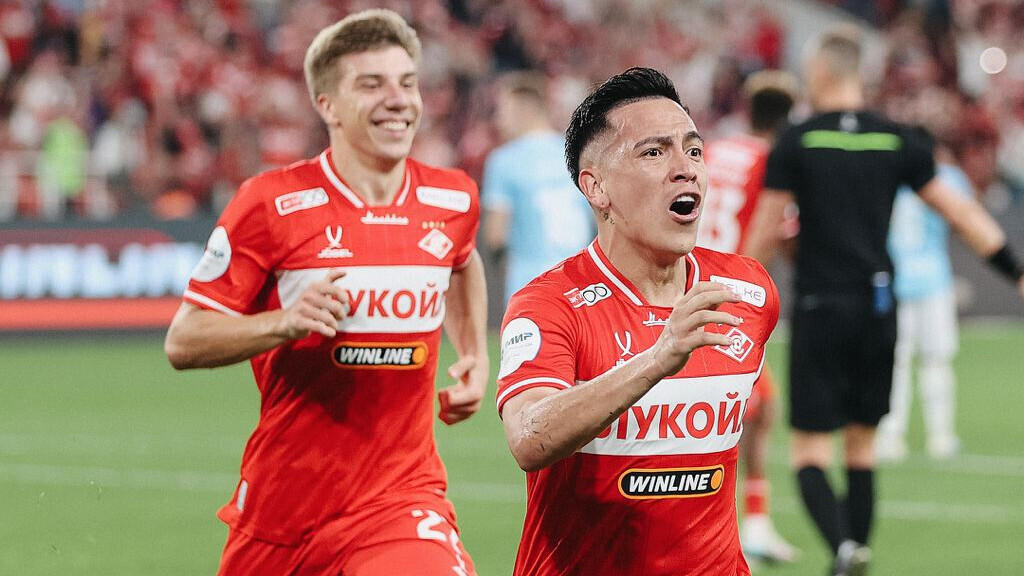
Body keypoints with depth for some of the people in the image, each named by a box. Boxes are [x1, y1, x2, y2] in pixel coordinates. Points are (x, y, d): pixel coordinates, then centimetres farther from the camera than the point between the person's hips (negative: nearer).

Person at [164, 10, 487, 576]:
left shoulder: (451, 200, 3)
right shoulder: (271, 203, -10)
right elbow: (182, 342, -9)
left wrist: (474, 357, 16)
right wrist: (286, 322, -24)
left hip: (401, 499, 1)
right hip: (281, 502, -1)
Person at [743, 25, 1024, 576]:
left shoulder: (795, 143, -6)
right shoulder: (898, 141, 3)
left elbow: (763, 234, -3)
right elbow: (961, 213, 5)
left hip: (820, 308, -3)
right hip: (877, 308, 4)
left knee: (809, 451, -2)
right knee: (861, 447, 15)